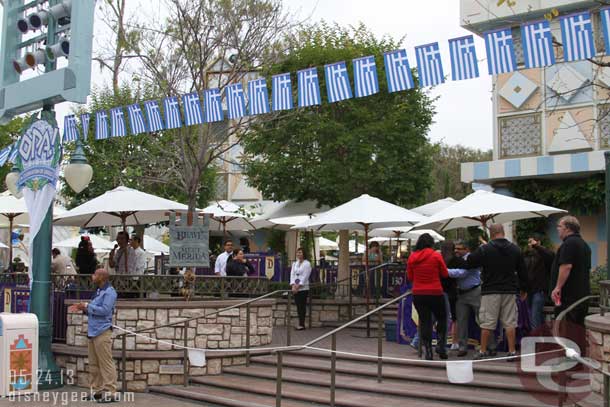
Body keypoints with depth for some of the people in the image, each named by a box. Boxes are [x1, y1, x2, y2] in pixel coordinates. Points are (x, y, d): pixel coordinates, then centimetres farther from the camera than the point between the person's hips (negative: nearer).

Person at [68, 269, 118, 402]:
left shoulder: (109, 292, -9)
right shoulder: (99, 291, 20)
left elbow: (105, 310, -20)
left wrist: (87, 306, -12)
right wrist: (83, 308, 8)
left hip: (102, 332, -10)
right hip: (92, 332, 10)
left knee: (106, 363, -9)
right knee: (93, 364, 12)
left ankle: (110, 392, -7)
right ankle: (96, 391, 19)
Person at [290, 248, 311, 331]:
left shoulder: (307, 264, -3)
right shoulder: (294, 264, 15)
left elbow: (305, 277, -10)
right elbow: (292, 275, 7)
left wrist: (298, 286, -15)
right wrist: (293, 285, -8)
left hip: (303, 288, -5)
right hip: (295, 289, 6)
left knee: (302, 306, -6)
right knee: (298, 306, 5)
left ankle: (302, 324, -4)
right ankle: (300, 324, 9)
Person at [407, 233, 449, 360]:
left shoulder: (412, 257, 1)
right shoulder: (436, 256, -8)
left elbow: (410, 277, 9)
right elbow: (445, 274, 1)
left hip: (418, 294, 3)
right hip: (435, 293, -3)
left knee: (424, 321, 8)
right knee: (442, 318, 17)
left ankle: (428, 352, 8)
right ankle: (440, 346, 10)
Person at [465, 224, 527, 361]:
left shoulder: (484, 249, -8)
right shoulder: (515, 249, 6)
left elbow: (469, 263, -2)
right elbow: (522, 271, 11)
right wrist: (523, 289, 21)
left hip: (490, 291, -3)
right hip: (510, 290, 3)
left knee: (487, 323, 2)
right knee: (510, 322, 7)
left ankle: (483, 352, 7)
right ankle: (512, 351, 6)